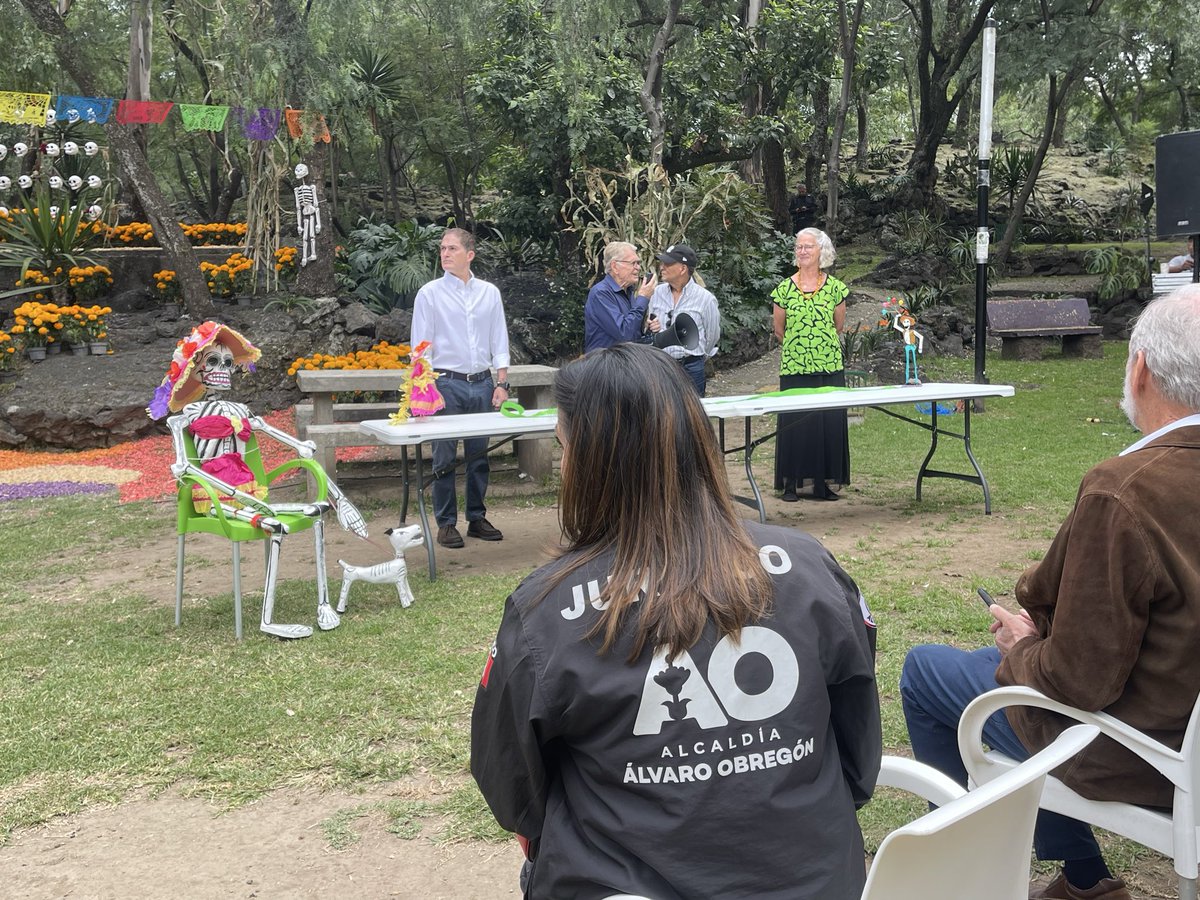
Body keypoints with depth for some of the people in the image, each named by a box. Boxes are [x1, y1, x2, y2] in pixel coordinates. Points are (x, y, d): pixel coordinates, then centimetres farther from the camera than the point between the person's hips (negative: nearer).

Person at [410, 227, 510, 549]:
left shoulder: (489, 293, 9)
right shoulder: (430, 294, -1)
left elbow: (499, 342, 11)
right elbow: (421, 346, -2)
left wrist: (501, 383, 4)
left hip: (482, 383, 3)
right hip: (447, 383, -3)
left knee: (479, 456, 9)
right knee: (444, 457, -1)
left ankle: (477, 518, 20)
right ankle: (446, 523, 8)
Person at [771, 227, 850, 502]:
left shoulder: (835, 287, 3)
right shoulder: (784, 289, 1)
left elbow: (839, 326, 14)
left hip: (829, 365, 1)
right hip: (794, 366, -1)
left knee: (830, 422, 2)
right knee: (793, 421, -1)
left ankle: (822, 482, 10)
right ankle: (791, 482, 7)